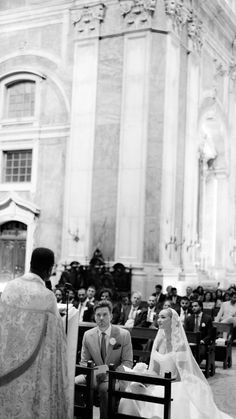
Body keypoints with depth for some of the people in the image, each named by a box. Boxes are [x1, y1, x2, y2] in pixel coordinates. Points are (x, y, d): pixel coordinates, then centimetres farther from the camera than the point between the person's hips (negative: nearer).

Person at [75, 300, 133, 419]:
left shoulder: (124, 334, -3)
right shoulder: (88, 335, 6)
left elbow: (127, 362, -2)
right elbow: (84, 361, 11)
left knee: (105, 388, -37)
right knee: (73, 383, -25)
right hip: (94, 375, 3)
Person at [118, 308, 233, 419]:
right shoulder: (158, 341, 6)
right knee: (133, 388, -17)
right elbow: (154, 371, 7)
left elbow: (181, 375, -13)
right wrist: (145, 372, -14)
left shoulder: (180, 344, -11)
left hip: (177, 385, -6)